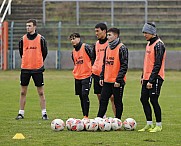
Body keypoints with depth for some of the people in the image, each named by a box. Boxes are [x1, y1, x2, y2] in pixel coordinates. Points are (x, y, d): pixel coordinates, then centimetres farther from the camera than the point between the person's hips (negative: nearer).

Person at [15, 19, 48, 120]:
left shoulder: (41, 39, -2)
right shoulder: (23, 39, 4)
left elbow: (45, 52, 6)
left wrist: (39, 62, 8)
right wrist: (27, 61, 13)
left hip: (37, 69, -2)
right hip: (25, 69, 2)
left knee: (41, 92, 0)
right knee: (23, 92, 5)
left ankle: (44, 113, 4)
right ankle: (21, 113, 11)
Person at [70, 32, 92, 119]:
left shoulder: (85, 47, -8)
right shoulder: (73, 51, 13)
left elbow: (93, 59, -8)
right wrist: (75, 72, 17)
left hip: (86, 76, -7)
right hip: (77, 77, 7)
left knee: (85, 95, -14)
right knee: (81, 97, 8)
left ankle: (86, 116, -13)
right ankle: (84, 116, 14)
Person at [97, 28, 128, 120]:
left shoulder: (122, 48, -10)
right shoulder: (108, 48, 13)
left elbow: (124, 66, -14)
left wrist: (118, 80, -18)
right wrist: (102, 77, 12)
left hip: (117, 81, -7)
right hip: (107, 81, 7)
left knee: (118, 102, 1)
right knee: (103, 101, 8)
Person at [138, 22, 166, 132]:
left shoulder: (158, 45, -15)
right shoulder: (149, 44, 14)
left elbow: (157, 65, -20)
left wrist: (151, 80, -23)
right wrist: (143, 76, 19)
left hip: (155, 78, -9)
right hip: (147, 77, 9)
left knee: (153, 100, -6)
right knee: (144, 99, 9)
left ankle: (159, 125, 4)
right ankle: (149, 124, 15)